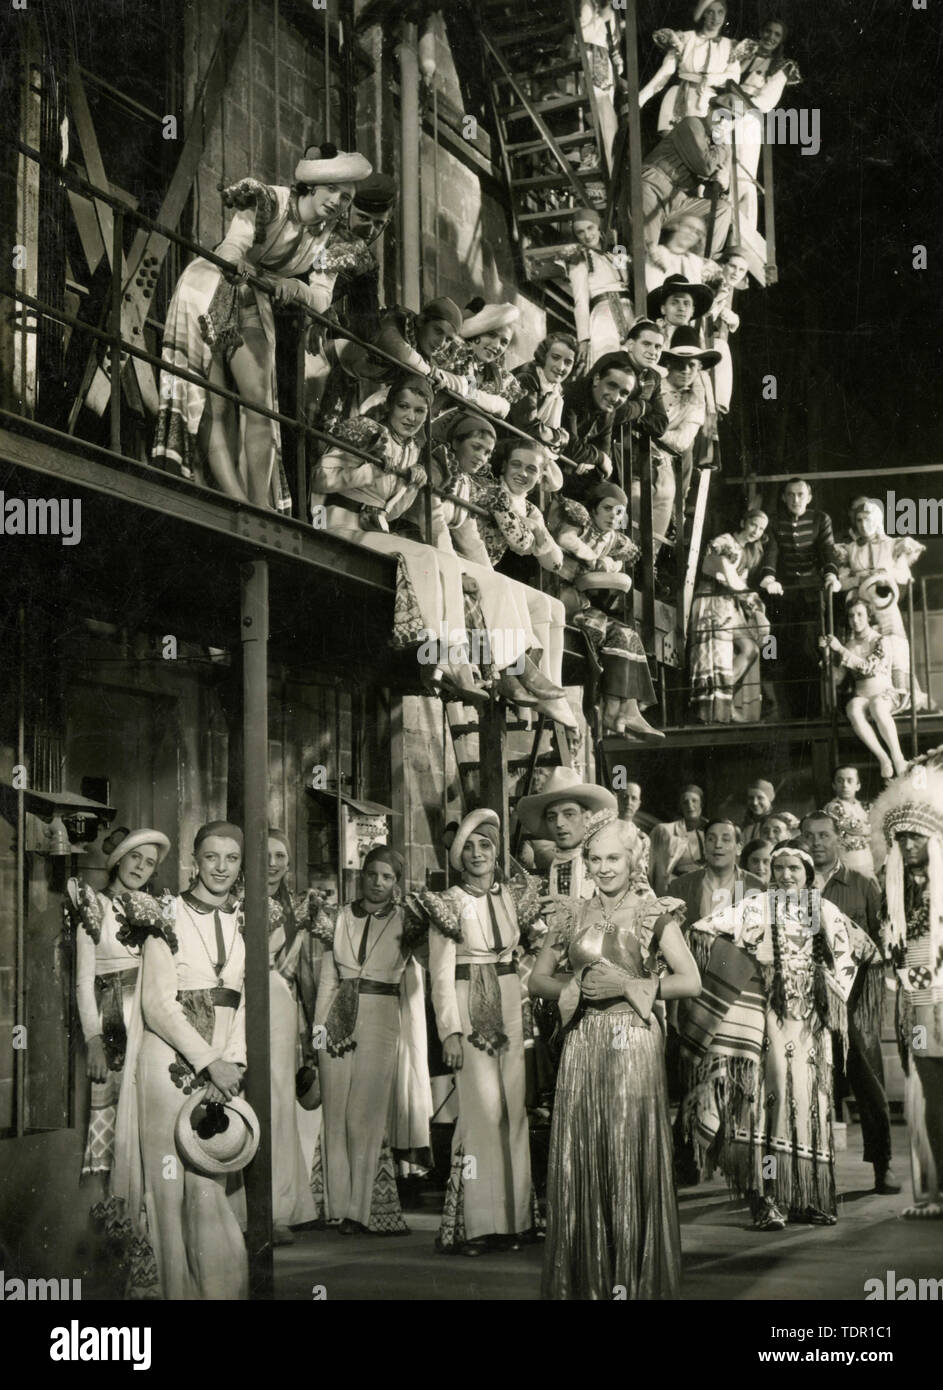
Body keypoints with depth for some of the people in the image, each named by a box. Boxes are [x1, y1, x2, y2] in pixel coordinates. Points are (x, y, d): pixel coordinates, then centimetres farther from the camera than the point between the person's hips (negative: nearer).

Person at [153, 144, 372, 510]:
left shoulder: (328, 239, -1)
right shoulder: (270, 202, -19)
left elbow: (321, 300, -8)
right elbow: (234, 245, -34)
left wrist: (292, 287, -28)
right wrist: (236, 263, -56)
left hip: (250, 304, 5)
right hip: (209, 292, -5)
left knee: (259, 402, -9)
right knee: (215, 409, -12)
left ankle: (263, 511, -12)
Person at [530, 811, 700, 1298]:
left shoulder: (654, 914, 1)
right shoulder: (573, 918, 12)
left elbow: (691, 981, -5)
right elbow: (538, 979, 16)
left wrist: (628, 985, -12)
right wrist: (576, 986, -3)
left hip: (633, 1044, -3)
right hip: (582, 1045, 4)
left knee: (630, 1154, -3)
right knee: (579, 1155, 3)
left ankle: (636, 1278, 6)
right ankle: (584, 1278, 11)